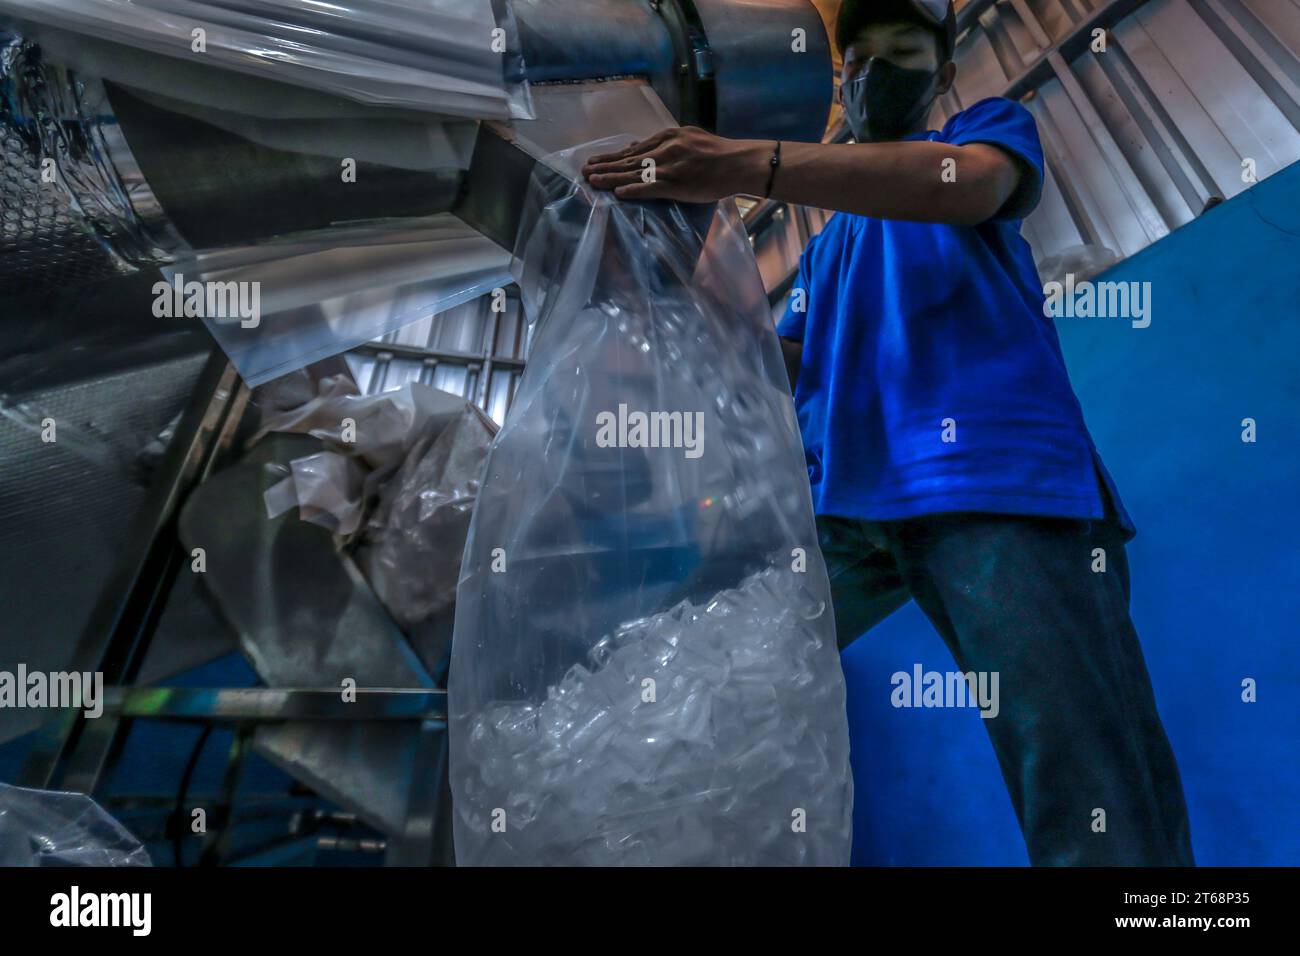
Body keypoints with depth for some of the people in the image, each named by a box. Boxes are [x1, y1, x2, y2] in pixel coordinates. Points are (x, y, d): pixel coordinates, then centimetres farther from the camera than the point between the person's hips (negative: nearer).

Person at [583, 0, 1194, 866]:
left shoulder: (994, 124, 15)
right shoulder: (827, 243, 32)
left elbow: (970, 184, -12)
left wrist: (747, 164, -26)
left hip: (997, 480, -5)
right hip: (842, 496, 6)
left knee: (1101, 809, -10)